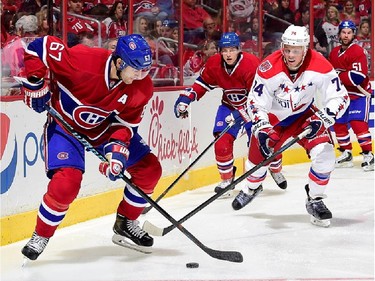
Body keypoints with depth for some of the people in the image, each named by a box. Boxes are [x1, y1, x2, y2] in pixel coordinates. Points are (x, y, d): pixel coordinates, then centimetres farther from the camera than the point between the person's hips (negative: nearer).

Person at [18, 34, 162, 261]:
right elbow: (40, 47, -22)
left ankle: (125, 225, 18)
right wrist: (35, 84, -19)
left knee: (149, 168, -1)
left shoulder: (142, 88, -18)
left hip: (107, 127, 5)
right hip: (66, 123, -5)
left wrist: (118, 148, -29)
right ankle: (41, 236, -2)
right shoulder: (82, 59, -33)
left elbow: (126, 122, -12)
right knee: (67, 182, -25)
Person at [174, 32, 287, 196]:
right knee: (222, 142, -13)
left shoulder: (251, 65, -29)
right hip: (229, 105, 4)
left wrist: (241, 113, -35)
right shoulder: (214, 64, -14)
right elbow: (202, 83, 3)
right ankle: (227, 179, 6)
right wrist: (185, 98, -9)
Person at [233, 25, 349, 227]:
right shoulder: (269, 68, -28)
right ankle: (252, 188, 44)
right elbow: (256, 101, -22)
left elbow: (340, 97, -23)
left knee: (324, 154, -19)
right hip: (273, 117, 0)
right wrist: (261, 129, -35)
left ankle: (315, 201, 3)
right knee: (258, 157, 7)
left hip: (304, 115, 0)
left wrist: (324, 117, -39)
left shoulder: (320, 66, -26)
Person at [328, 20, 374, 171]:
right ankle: (346, 154, 23)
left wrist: (338, 77, -23)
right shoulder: (334, 53, 8)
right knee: (339, 124, 9)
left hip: (359, 94, -8)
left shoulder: (357, 51, -17)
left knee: (358, 124, -18)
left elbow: (358, 76, -27)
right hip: (343, 95, 8)